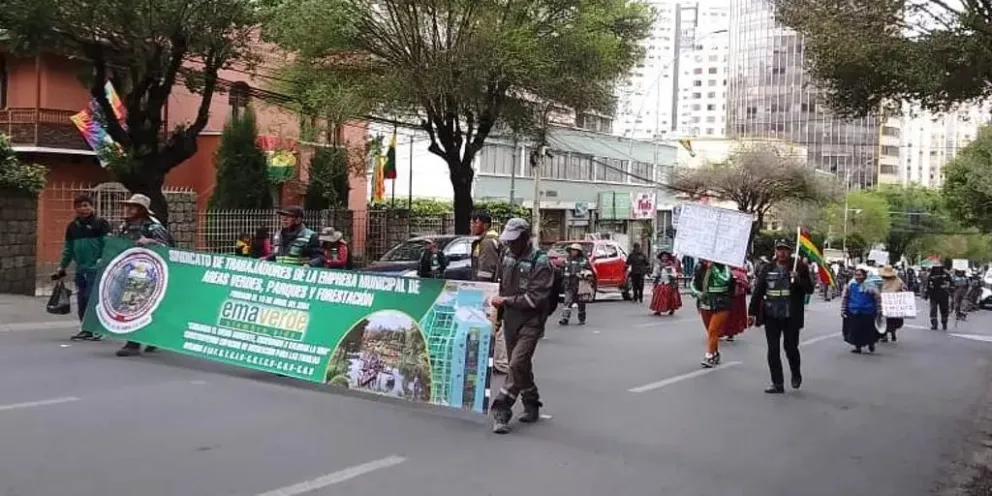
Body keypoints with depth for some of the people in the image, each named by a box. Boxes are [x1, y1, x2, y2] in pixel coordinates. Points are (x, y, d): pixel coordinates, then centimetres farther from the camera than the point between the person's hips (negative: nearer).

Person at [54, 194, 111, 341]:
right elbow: (68, 249, 21)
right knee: (81, 301, 9)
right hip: (80, 269, 6)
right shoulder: (72, 226, 15)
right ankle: (86, 329, 18)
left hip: (96, 269, -6)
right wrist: (62, 267, 21)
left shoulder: (100, 223, -3)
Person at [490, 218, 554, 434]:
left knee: (517, 364, -16)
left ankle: (501, 410, -14)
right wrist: (498, 307, 14)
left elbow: (536, 298, -18)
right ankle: (531, 406, 29)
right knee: (521, 366, 14)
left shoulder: (540, 262, -12)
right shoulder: (508, 257, 9)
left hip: (530, 323, -7)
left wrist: (506, 301, -19)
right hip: (510, 320, 7)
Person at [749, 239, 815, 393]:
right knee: (773, 350, 3)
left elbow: (810, 289, -2)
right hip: (771, 316, 3)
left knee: (790, 347, 2)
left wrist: (798, 279, -21)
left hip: (791, 317, -3)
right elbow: (757, 291, 7)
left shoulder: (800, 267, -1)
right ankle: (777, 383, 11)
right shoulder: (767, 268, 6)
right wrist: (752, 312, 4)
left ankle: (796, 375, 31)